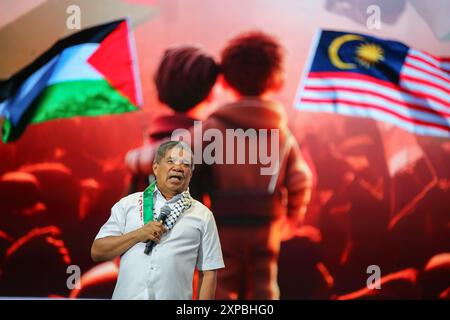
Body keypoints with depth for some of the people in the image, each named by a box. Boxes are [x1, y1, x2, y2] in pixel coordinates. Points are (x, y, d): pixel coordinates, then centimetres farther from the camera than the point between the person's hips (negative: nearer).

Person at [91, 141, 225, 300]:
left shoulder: (203, 215, 3)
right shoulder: (128, 204, 4)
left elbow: (208, 272, 2)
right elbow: (96, 252, 0)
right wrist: (138, 235, -12)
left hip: (174, 296, 0)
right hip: (127, 295, 0)